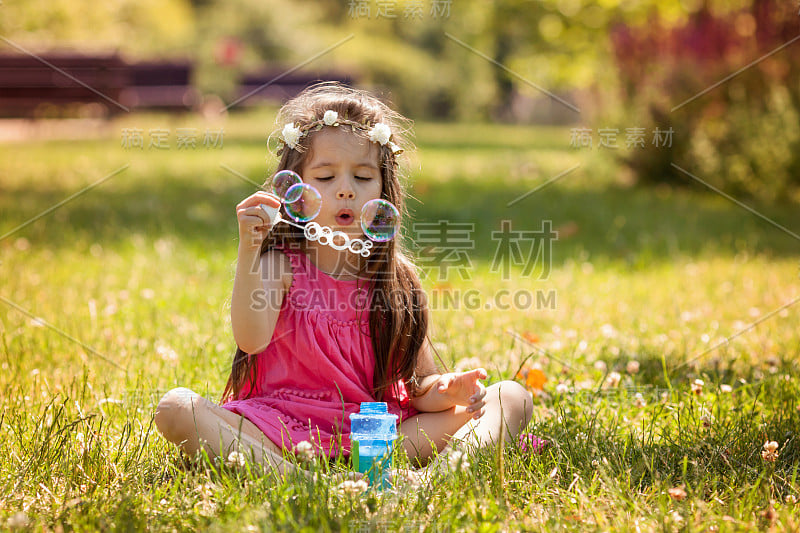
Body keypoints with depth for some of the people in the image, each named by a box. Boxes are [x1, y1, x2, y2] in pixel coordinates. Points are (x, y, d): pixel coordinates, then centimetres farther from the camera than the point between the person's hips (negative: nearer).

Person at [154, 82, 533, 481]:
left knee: (513, 396, -5)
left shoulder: (397, 276, 5)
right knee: (175, 407, -26)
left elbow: (418, 381, 4)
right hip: (283, 428, -2)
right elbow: (251, 339, -22)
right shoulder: (280, 264, -2)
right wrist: (248, 250, -30)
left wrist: (444, 391, -20)